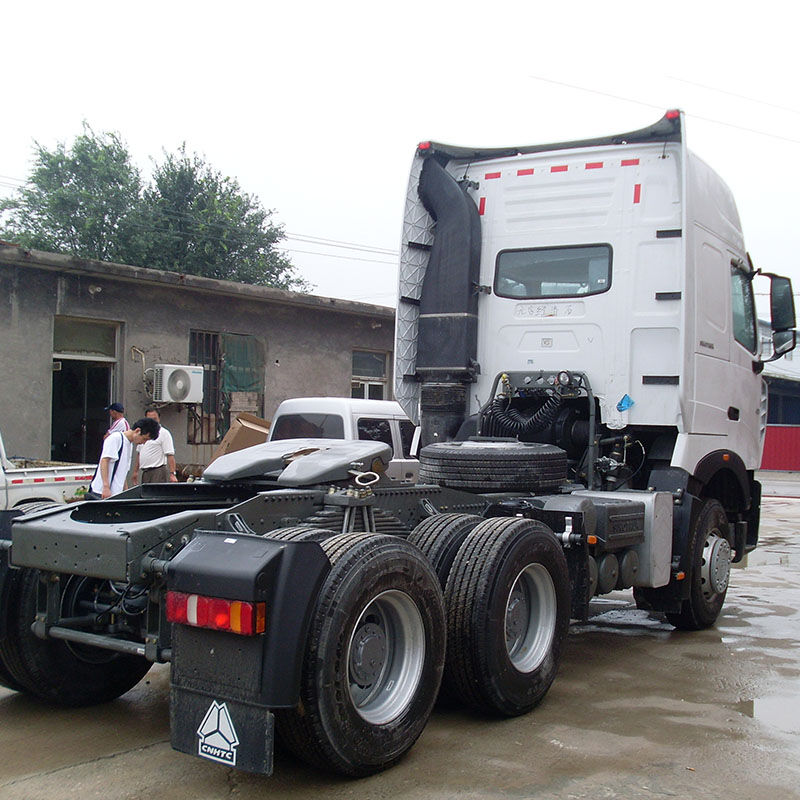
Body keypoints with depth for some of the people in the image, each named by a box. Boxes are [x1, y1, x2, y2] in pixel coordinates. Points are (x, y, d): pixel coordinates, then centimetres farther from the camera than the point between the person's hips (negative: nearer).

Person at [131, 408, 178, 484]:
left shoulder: (164, 433, -7)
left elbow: (170, 455, -14)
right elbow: (139, 453, 23)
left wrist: (172, 474, -21)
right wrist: (135, 471, 19)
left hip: (158, 472, -7)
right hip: (145, 472, 7)